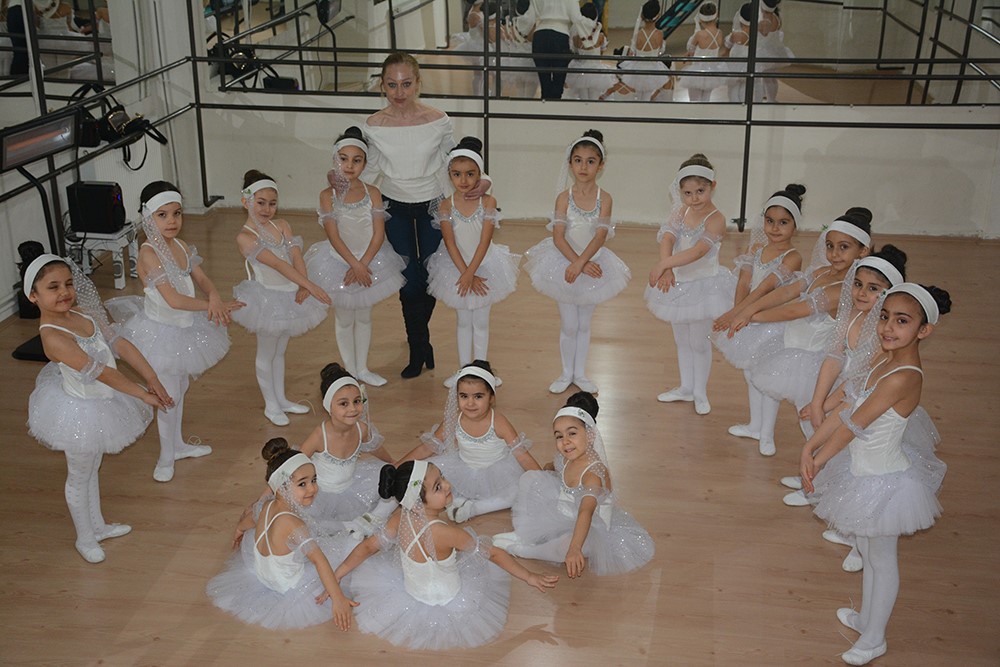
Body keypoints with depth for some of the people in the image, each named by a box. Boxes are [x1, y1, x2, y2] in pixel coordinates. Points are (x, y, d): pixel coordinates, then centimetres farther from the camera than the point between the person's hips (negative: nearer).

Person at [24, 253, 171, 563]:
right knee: (79, 477, 14)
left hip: (101, 402, 8)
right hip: (81, 411, -8)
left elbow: (119, 344, -4)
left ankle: (97, 526, 45)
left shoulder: (81, 313, -8)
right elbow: (99, 371, -30)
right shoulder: (52, 336, -32)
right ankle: (85, 538, 35)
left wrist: (152, 378, -10)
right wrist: (142, 394, -25)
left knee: (92, 468, 26)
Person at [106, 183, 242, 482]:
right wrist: (215, 306, -29)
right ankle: (166, 458, 21)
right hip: (161, 331, -7)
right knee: (169, 396, 3)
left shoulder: (181, 246, -1)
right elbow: (174, 300, -30)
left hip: (184, 328, 7)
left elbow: (203, 280, -1)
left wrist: (214, 298, -23)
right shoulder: (149, 254, -25)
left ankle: (177, 445, 40)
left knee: (180, 387, 21)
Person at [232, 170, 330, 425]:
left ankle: (281, 399, 35)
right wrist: (310, 285, -33)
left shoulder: (282, 226, 2)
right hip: (267, 299, -6)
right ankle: (271, 405, 25)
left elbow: (296, 257, -7)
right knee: (266, 354, 10)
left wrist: (303, 287, -24)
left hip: (291, 296, 6)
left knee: (280, 351, 21)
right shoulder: (245, 237, -18)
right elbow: (277, 264, -26)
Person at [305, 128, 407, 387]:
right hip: (340, 263, -2)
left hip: (370, 261, 2)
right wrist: (355, 265, -20)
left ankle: (362, 368, 31)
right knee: (344, 319, 11)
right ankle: (350, 371, 26)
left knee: (364, 317, 16)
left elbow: (379, 234, -11)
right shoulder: (328, 196, -14)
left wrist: (363, 263, -19)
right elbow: (334, 236, -17)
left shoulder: (372, 192, -9)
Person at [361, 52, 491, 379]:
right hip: (395, 207, 0)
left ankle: (417, 336, 42)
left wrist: (481, 180, -19)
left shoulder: (437, 121, -15)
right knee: (408, 279, 5)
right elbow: (369, 170, 1)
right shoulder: (375, 125, -12)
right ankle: (420, 348, 24)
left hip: (432, 205, 0)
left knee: (430, 276, 12)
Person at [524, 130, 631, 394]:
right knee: (569, 325, 6)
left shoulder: (604, 198, -9)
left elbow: (600, 236, -18)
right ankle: (566, 374, 23)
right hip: (565, 263, -1)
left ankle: (580, 373, 28)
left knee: (584, 324, 14)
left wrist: (580, 263, -28)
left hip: (593, 264, 1)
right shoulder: (564, 197, -10)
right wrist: (578, 263, -24)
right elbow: (558, 237, -15)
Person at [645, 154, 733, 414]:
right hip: (677, 283, 6)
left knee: (699, 343, 7)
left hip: (703, 285, -6)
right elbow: (667, 239, -18)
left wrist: (663, 264, -44)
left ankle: (700, 393, 24)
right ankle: (686, 387, 35)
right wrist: (666, 268, -37)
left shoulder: (715, 219, -19)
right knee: (682, 341, 19)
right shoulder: (681, 212, -3)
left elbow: (698, 251, -33)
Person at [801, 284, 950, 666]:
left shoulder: (902, 378, -33)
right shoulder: (882, 355, -7)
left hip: (883, 483, -8)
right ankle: (866, 618, 48)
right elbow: (845, 408, -3)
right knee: (868, 552, 26)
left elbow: (851, 426, -24)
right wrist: (809, 448, -7)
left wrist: (816, 463, -13)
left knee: (881, 560, 14)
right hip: (866, 472, 8)